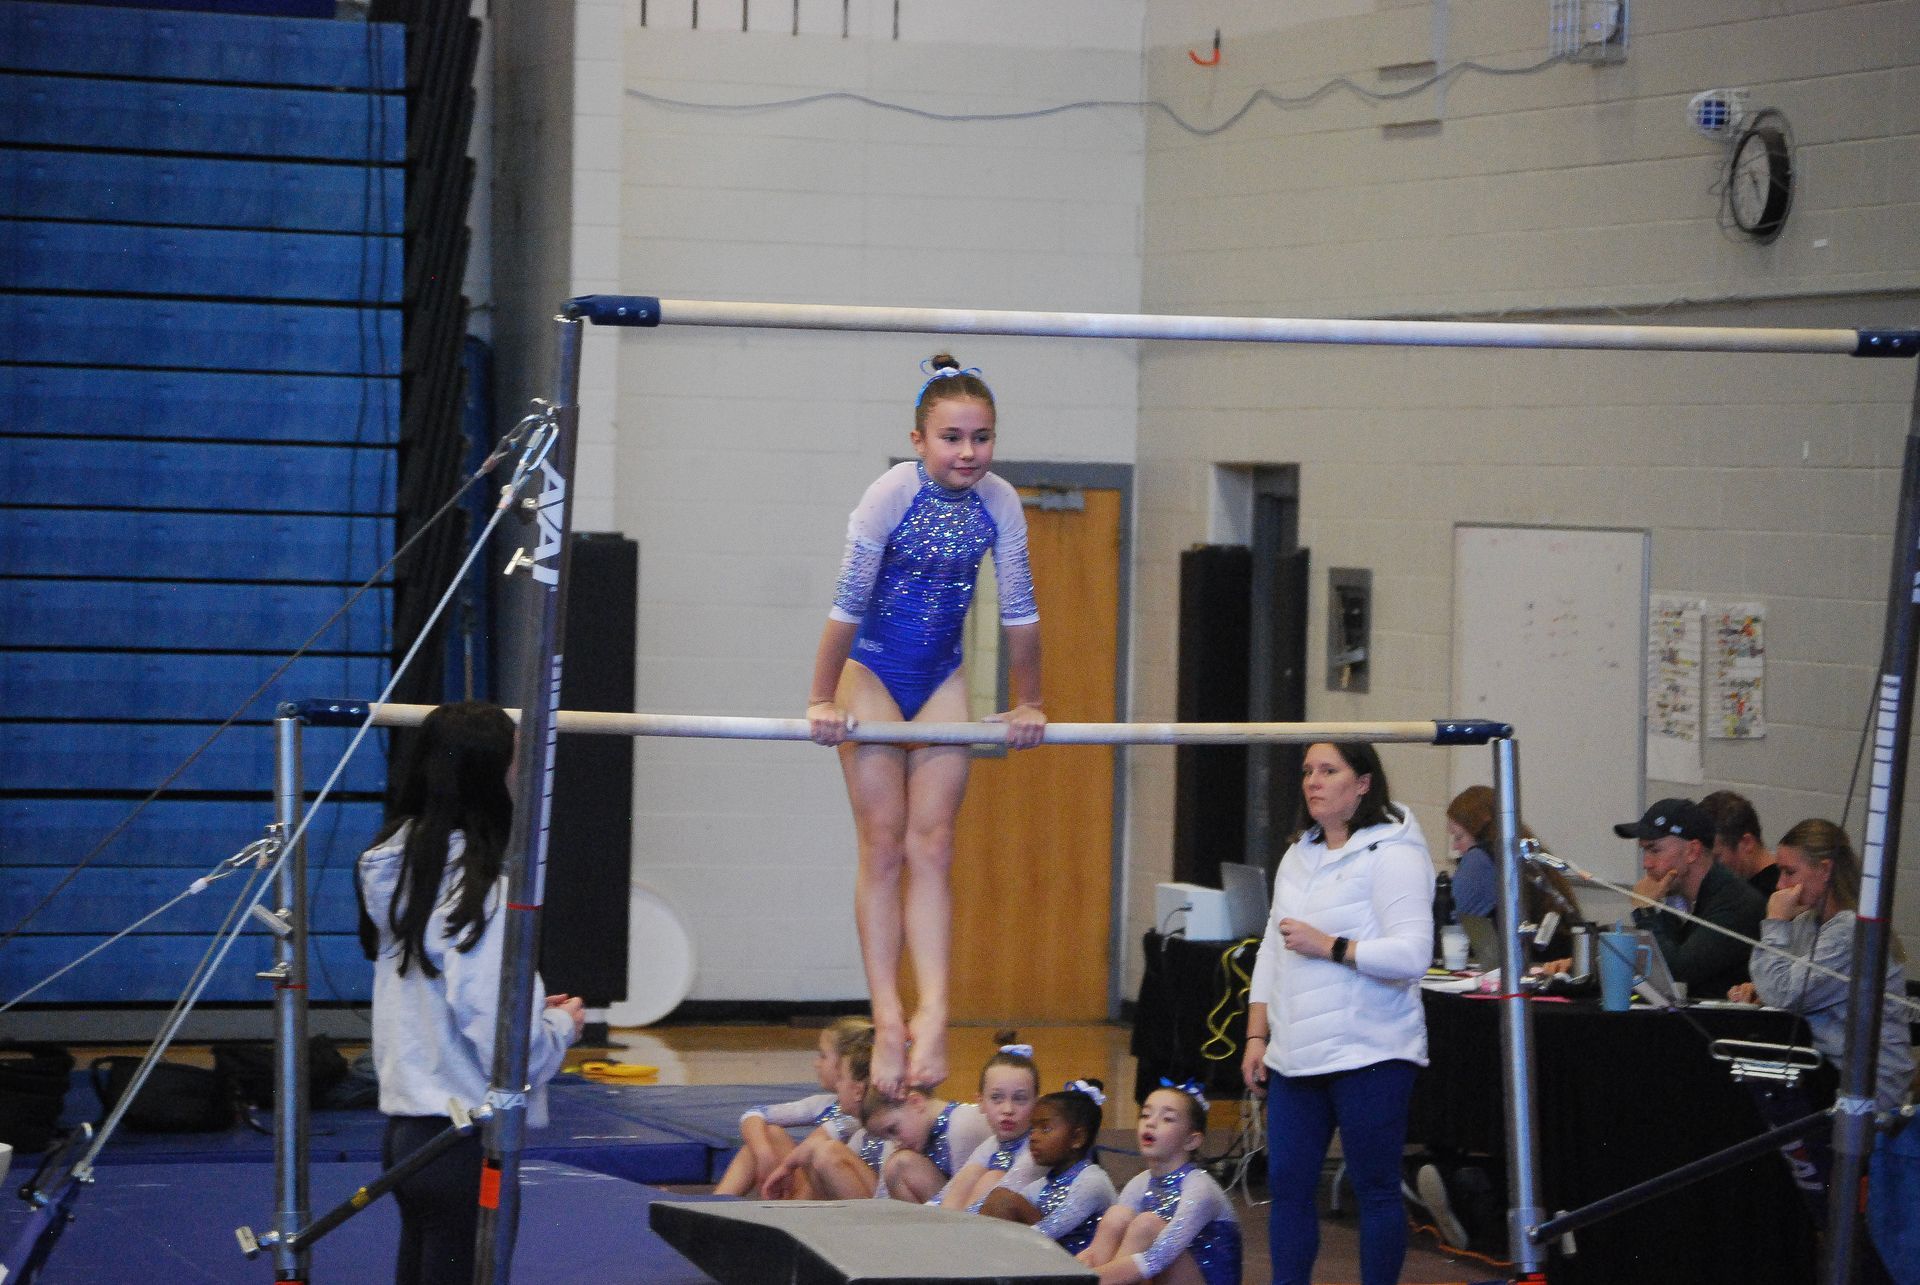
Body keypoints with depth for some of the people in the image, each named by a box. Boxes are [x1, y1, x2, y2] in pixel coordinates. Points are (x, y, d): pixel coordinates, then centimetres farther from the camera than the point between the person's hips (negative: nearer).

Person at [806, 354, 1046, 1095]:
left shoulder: (999, 503, -9)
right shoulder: (893, 493, -20)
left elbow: (1019, 612, 0)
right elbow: (847, 604, -16)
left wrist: (1027, 704, 5)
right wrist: (822, 701, -12)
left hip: (942, 682, 3)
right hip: (874, 675, -3)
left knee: (932, 847, -3)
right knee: (883, 849, -4)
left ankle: (932, 1013, -11)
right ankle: (887, 1020, -6)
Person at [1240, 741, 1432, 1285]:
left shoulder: (1391, 854, -8)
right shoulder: (1298, 857, 16)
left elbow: (1411, 954, -18)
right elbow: (1272, 951, 20)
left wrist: (1328, 946, -17)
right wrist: (1256, 1037, 14)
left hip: (1368, 1055, -7)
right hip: (1296, 1056, 7)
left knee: (1375, 1189, 0)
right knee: (1287, 1184, 5)